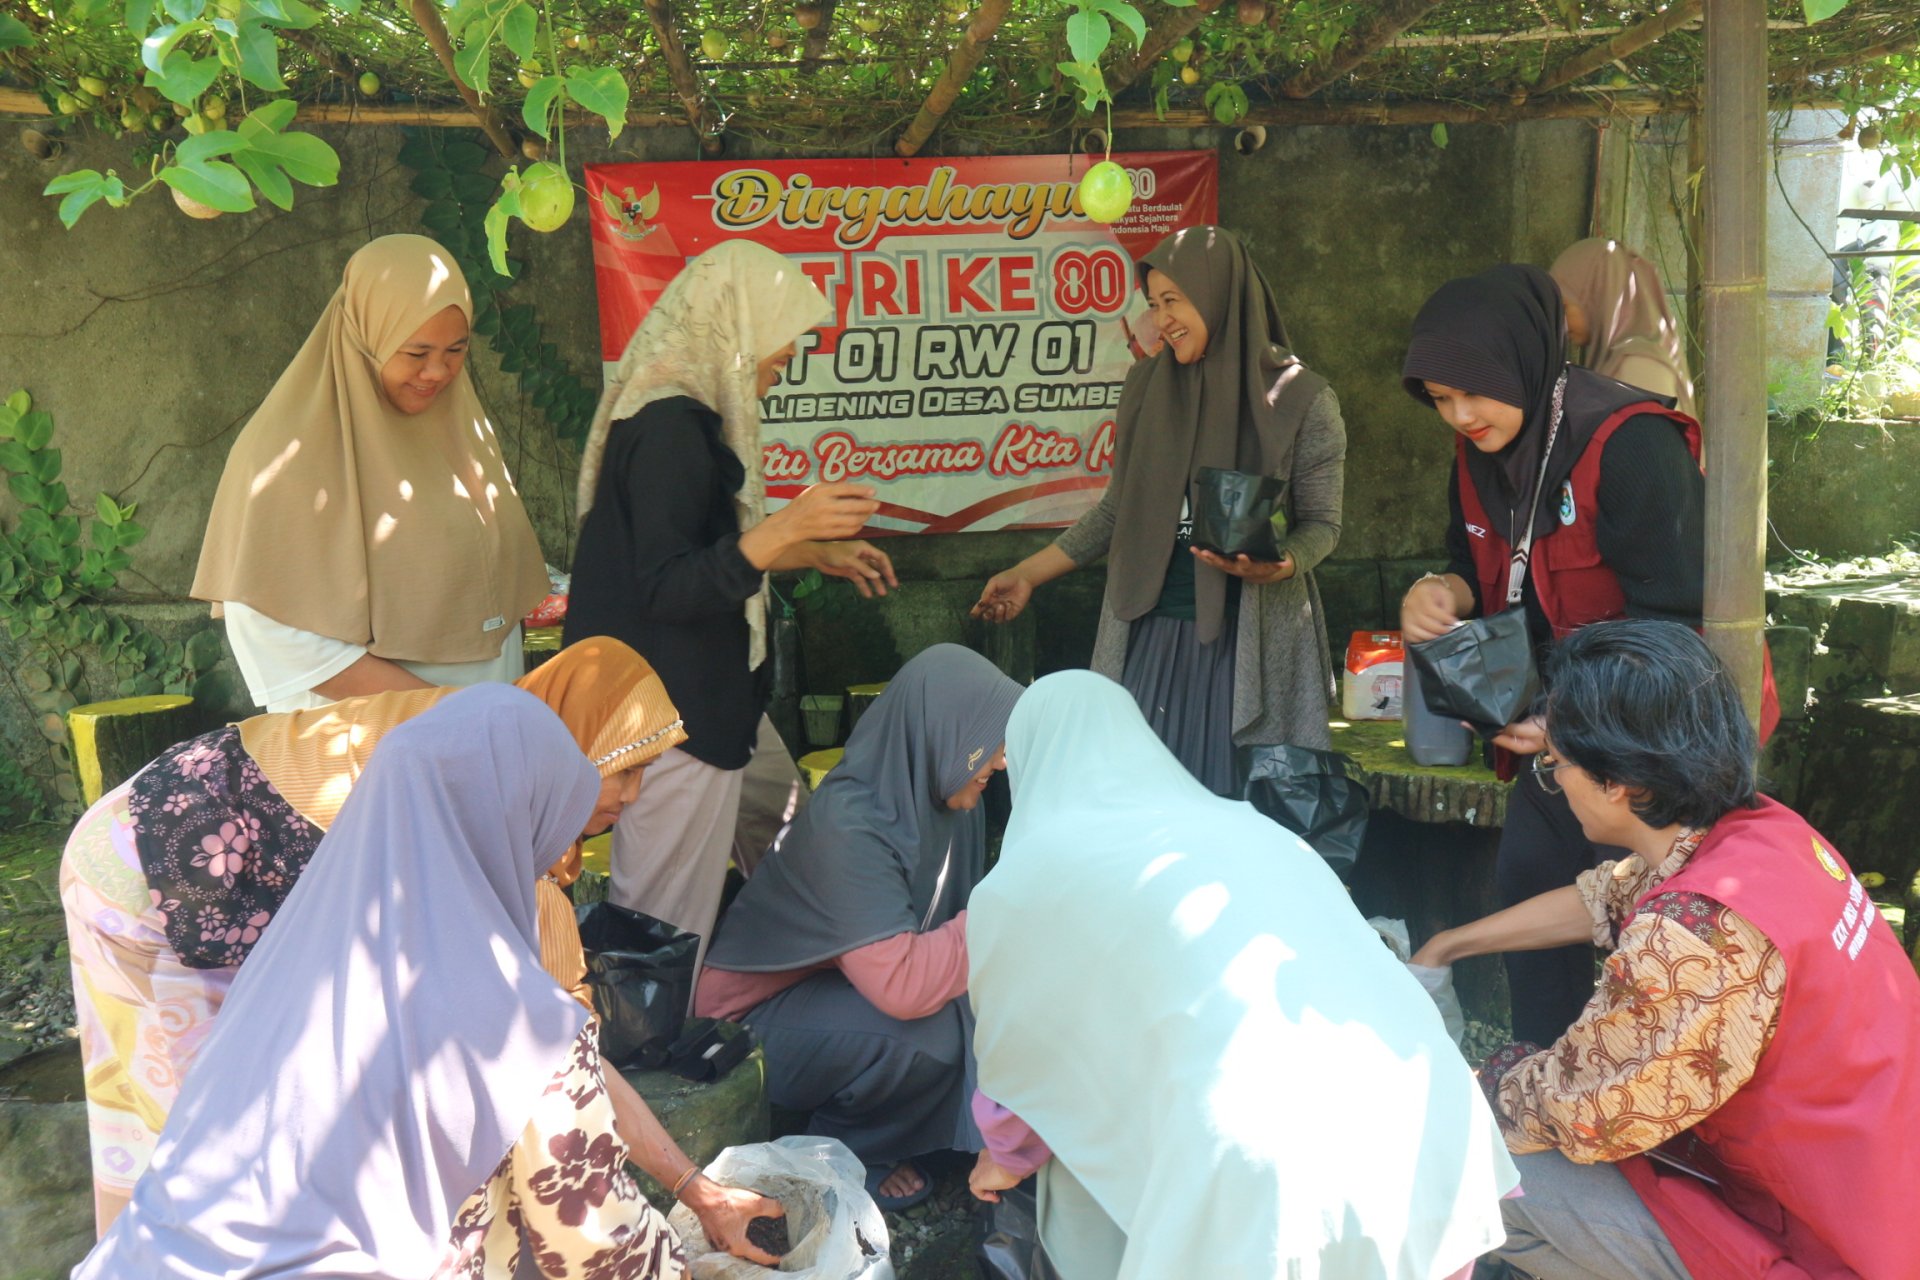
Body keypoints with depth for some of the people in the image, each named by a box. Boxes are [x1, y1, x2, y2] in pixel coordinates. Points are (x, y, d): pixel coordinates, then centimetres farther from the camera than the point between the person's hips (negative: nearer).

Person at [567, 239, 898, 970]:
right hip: (677, 716, -11)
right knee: (667, 935, 1)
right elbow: (667, 590, -25)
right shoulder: (668, 428, -21)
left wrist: (814, 552, 16)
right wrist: (786, 527, -34)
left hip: (712, 697, 11)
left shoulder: (683, 414, 10)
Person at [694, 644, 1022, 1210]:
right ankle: (846, 1153, -3)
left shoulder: (937, 795, -8)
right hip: (755, 1015, -8)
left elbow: (956, 918, 3)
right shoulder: (848, 824, -32)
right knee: (927, 1030, -31)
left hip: (849, 983, 8)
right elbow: (903, 985, -40)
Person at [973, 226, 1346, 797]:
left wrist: (1279, 565, -20)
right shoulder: (1146, 386, 9)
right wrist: (1027, 574, 12)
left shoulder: (1301, 397, -3)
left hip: (1252, 637, -3)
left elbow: (1321, 521, 1)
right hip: (1150, 637, 3)